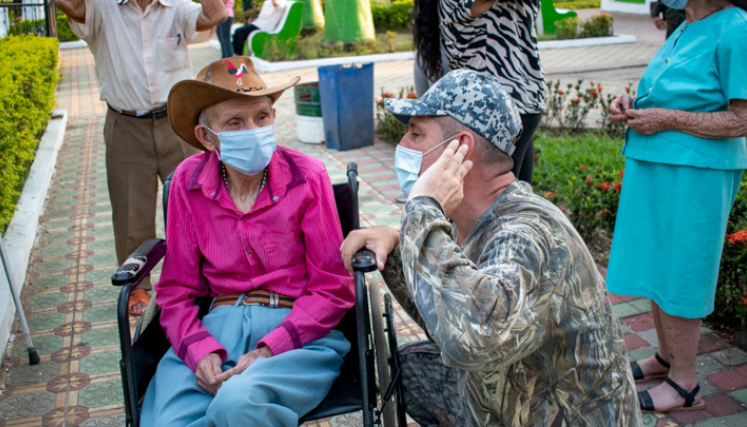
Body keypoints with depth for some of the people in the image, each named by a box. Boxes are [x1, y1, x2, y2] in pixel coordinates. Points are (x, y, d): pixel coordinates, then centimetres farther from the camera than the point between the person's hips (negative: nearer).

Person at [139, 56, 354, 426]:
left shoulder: (306, 177, -4)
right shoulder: (188, 182, 3)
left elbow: (333, 289, -3)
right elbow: (176, 289, 8)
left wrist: (268, 349, -14)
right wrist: (199, 350, -12)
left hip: (298, 329, -1)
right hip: (217, 327, 2)